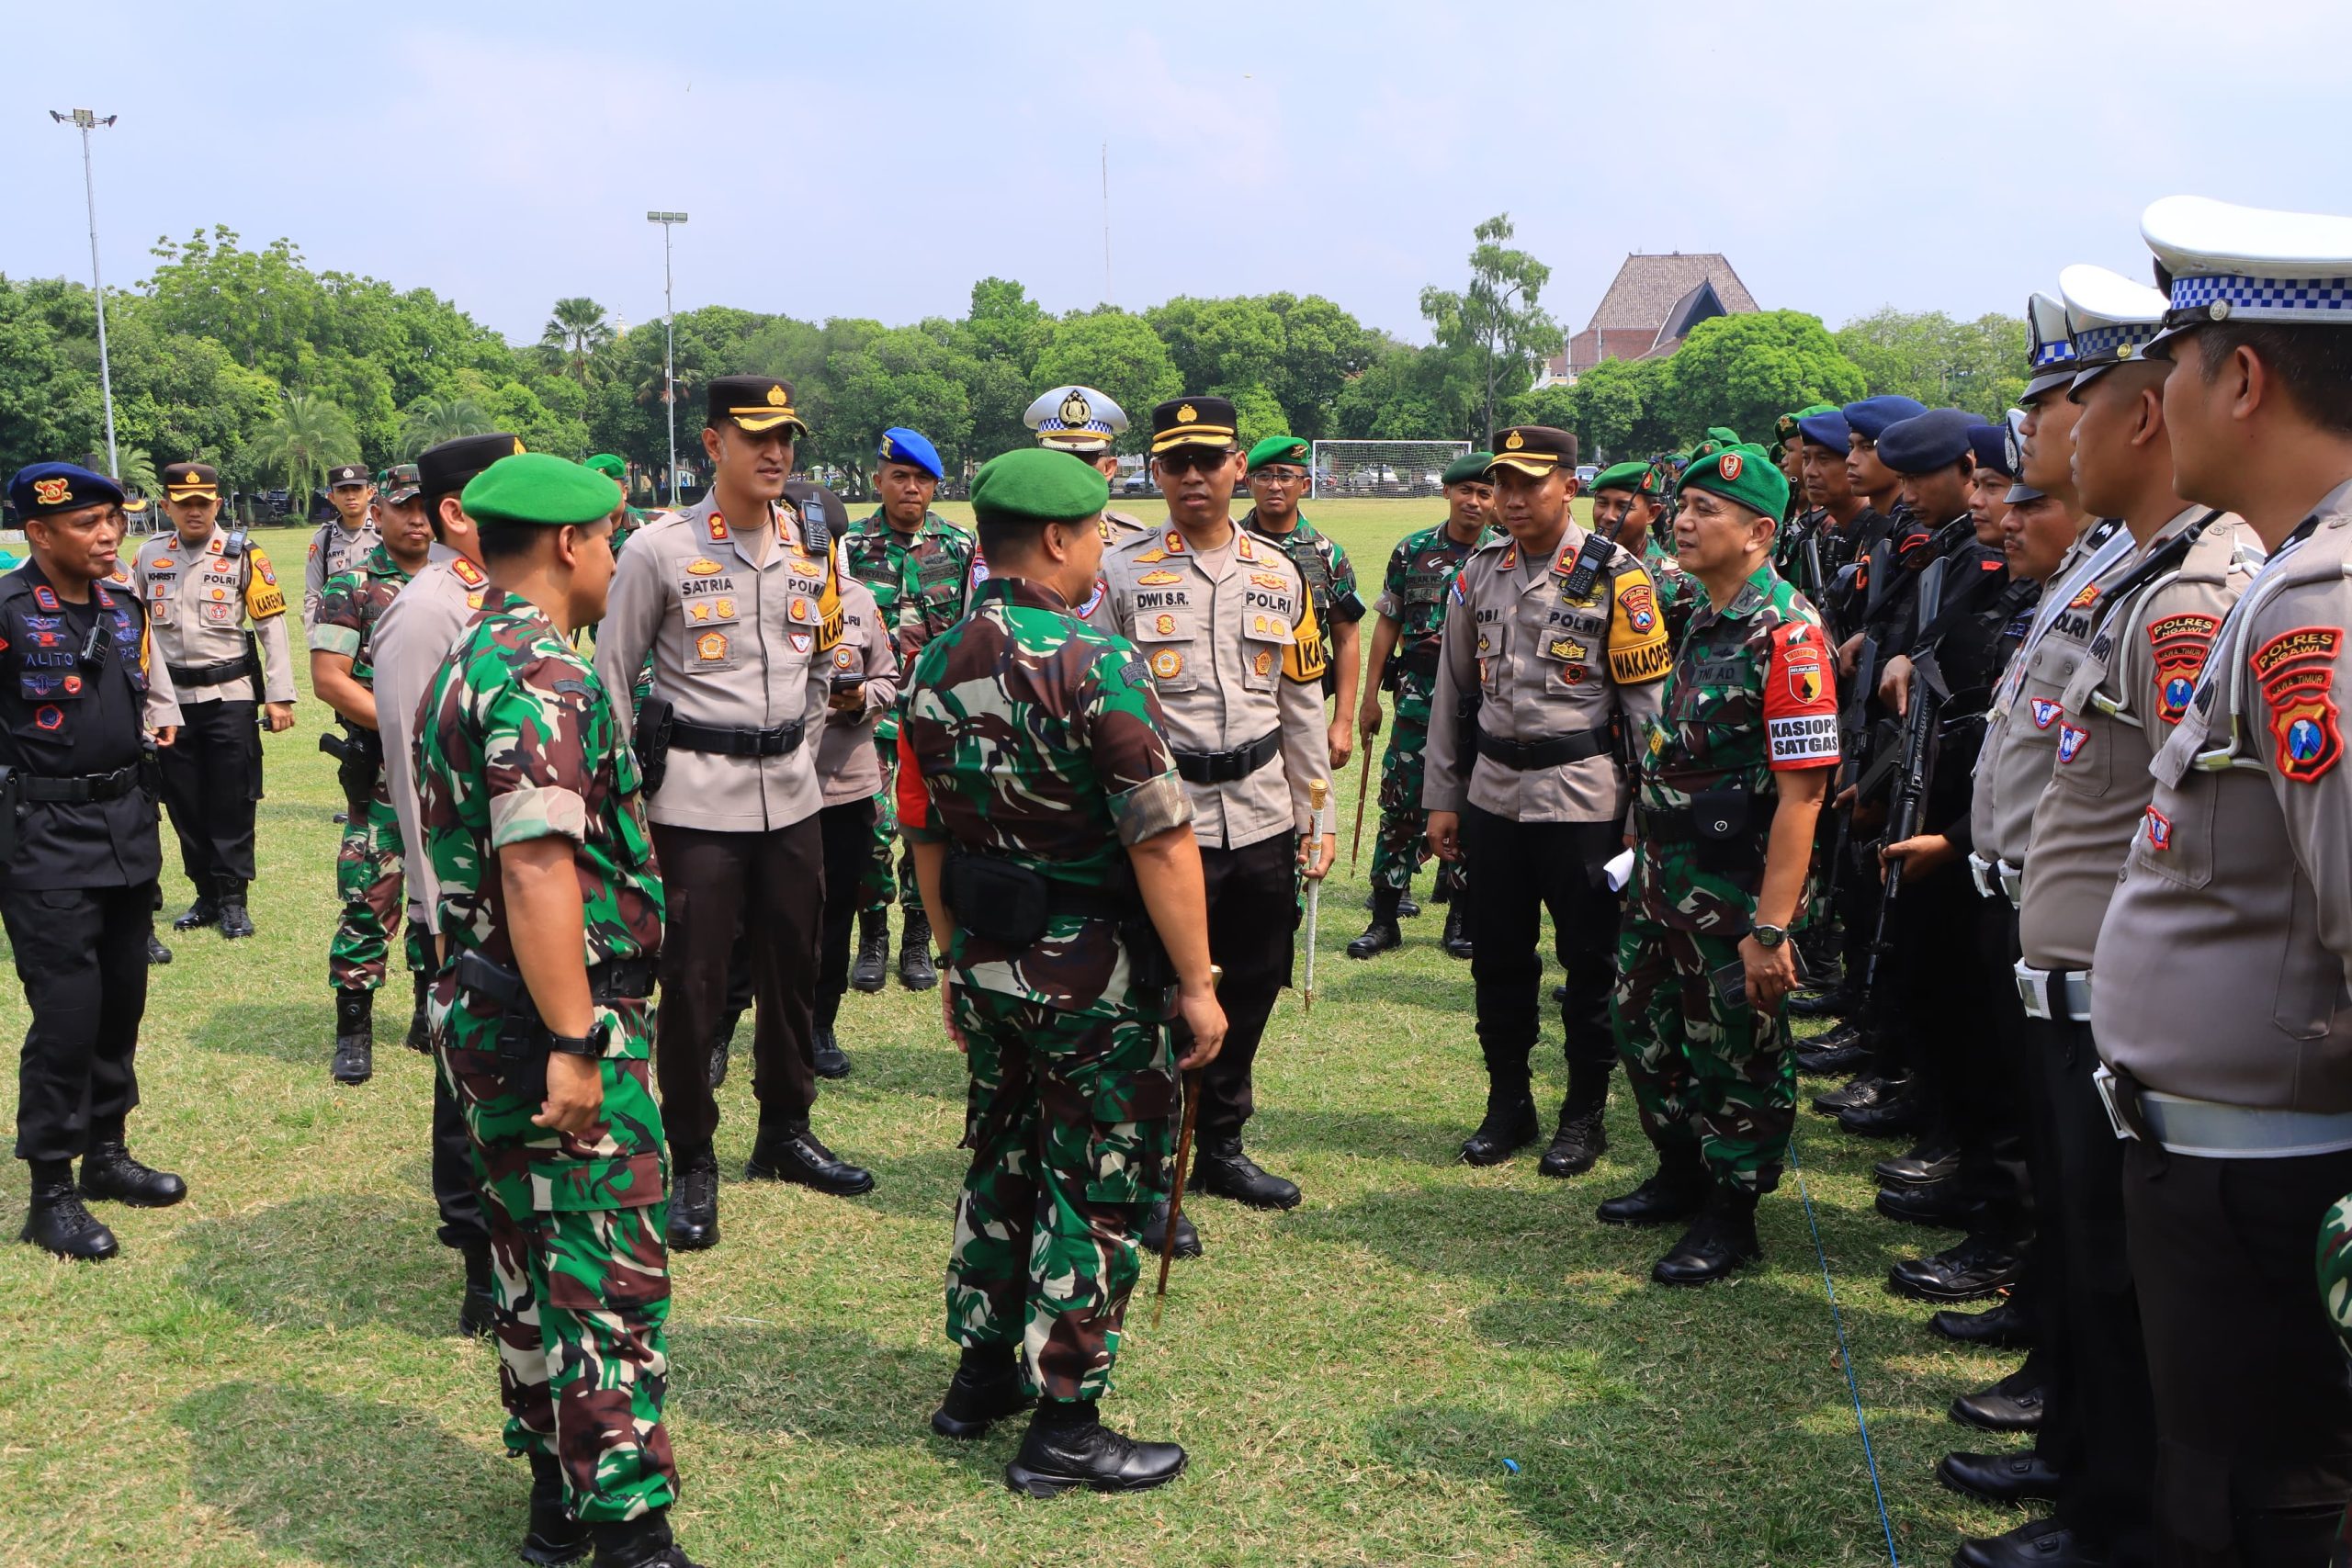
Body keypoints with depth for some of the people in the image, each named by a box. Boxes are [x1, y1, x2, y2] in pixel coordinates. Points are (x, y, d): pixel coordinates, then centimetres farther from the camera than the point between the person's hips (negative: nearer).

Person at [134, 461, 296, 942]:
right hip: (173, 699, 4)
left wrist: (279, 697, -9)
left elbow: (272, 627, -5)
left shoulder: (242, 554, -4)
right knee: (184, 803, 8)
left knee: (232, 802, -1)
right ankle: (207, 895, 20)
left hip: (229, 696, -3)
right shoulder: (149, 557, 6)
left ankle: (233, 898, 9)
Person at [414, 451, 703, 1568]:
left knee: (537, 1264, 19)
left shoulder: (466, 664, 14)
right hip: (551, 1024, -10)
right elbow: (540, 869, -28)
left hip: (480, 1008, 10)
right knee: (609, 1281, -3)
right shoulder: (546, 679, -19)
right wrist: (576, 1044, -27)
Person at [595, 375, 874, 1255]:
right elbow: (612, 679, -1)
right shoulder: (660, 549, -6)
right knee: (693, 982, 0)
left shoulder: (813, 545, 7)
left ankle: (786, 1132, 31)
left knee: (793, 970, 14)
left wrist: (798, 742, 13)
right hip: (696, 799, -5)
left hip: (791, 794, 5)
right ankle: (692, 1166, 13)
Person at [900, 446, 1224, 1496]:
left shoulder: (934, 668, 5)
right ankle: (1064, 1428, 13)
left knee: (1001, 1161, 21)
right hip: (1095, 975, -7)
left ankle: (981, 1372, 34)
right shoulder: (1095, 665, -19)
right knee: (1095, 1187, 4)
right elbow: (1161, 841, -21)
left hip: (988, 965, 7)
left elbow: (925, 836, 12)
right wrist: (1197, 985, -14)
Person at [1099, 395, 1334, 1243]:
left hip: (1262, 817, 4)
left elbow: (1303, 705, 14)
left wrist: (1315, 817, 12)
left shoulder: (1280, 577, 10)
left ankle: (1221, 1148, 31)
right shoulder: (1121, 573, -2)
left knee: (1251, 989, 13)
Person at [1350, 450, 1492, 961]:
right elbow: (1388, 623, 8)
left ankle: (1462, 919, 18)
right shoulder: (1412, 551, 5)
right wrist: (1370, 696, 5)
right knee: (1401, 804, 0)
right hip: (1419, 695, 1)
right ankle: (1384, 919, 10)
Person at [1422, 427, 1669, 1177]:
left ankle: (1585, 1114, 19)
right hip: (1494, 794, 5)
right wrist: (1441, 798, 10)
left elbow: (1647, 700, -7)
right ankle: (1508, 1105, 27)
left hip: (1582, 796, -4)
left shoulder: (1615, 576, -7)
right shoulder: (1478, 573, 7)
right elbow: (1452, 689, 11)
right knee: (1498, 957, 11)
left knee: (1590, 959, 4)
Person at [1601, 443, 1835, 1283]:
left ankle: (1730, 1214, 23)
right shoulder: (1701, 619, 10)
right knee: (1642, 1024, 19)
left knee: (1734, 1049, 6)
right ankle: (1682, 1174, 39)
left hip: (1733, 887, -9)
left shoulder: (1786, 629, -18)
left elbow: (1801, 788, -23)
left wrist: (1770, 927, -25)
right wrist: (1645, 856, 16)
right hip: (1662, 873, 9)